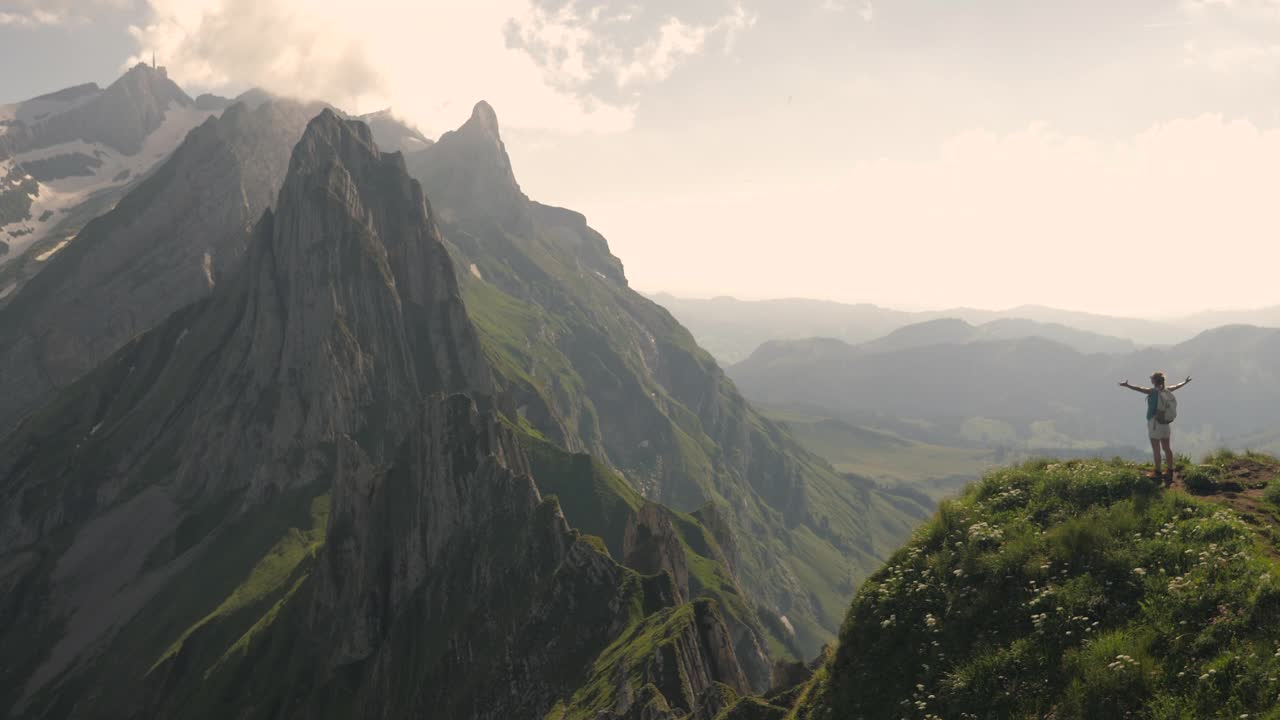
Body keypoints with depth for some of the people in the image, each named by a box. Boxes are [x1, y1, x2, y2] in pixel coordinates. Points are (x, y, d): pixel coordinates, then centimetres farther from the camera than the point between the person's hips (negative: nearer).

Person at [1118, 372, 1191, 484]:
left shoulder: (1152, 391, -11)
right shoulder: (1166, 391, 7)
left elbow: (1139, 389, -27)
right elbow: (1175, 386, 27)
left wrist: (1128, 385, -38)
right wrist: (1185, 382, 46)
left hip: (1154, 422, -6)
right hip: (1165, 423, 7)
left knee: (1156, 449, 0)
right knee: (1166, 448, 13)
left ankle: (1158, 472, 5)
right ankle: (1170, 472, 18)